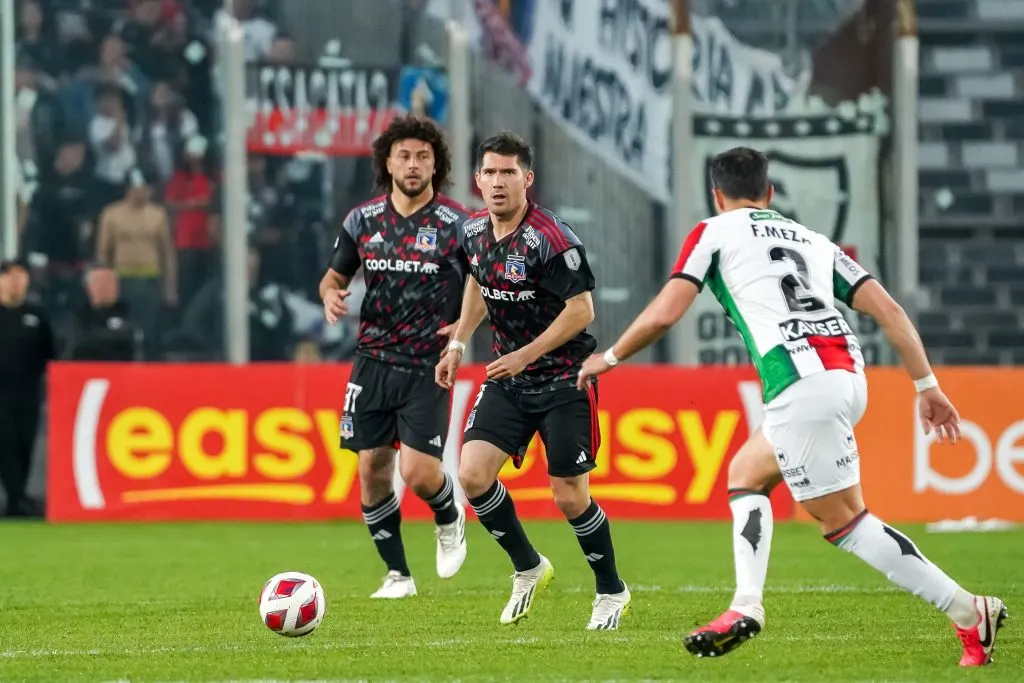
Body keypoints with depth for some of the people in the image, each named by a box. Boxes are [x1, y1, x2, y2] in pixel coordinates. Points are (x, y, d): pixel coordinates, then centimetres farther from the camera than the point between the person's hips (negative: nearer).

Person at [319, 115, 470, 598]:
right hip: (374, 360, 4)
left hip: (427, 367, -4)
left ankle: (450, 520, 22)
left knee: (417, 472, -13)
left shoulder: (457, 225, -5)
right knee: (372, 469, 1)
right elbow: (336, 274, 17)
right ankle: (397, 574, 15)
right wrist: (330, 294, -6)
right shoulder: (362, 221, 4)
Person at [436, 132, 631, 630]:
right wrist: (459, 343, 15)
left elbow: (582, 309, -20)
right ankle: (528, 568, 13)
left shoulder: (551, 239, -21)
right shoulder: (474, 232, 1)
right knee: (472, 474, -9)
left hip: (564, 379, -6)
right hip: (508, 378, 6)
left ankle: (612, 592, 18)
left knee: (569, 495, -5)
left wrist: (524, 356, -22)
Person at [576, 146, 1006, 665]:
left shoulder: (714, 233, 13)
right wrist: (927, 385, 18)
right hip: (848, 374, 7)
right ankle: (745, 608, 11)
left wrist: (609, 358, 21)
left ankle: (969, 614, -8)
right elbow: (888, 310, 18)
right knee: (745, 473, 25)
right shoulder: (812, 240, 28)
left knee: (844, 521, -3)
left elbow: (663, 314, 4)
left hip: (802, 386, -7)